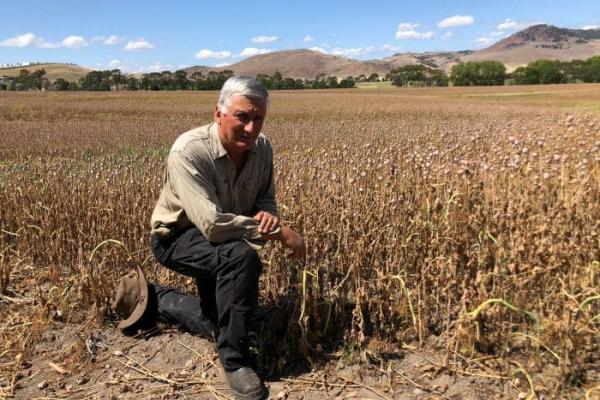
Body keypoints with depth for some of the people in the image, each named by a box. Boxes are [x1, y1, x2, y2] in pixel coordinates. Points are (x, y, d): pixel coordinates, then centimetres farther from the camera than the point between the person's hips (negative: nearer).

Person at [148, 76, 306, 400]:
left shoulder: (262, 148, -12)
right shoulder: (189, 151, -32)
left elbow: (266, 198, 3)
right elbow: (212, 224, -40)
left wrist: (267, 214, -23)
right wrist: (279, 232, -34)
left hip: (219, 242, 7)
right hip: (180, 238, -7)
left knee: (220, 324, 15)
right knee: (242, 257, -37)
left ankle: (156, 298, 37)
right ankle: (233, 358, -19)